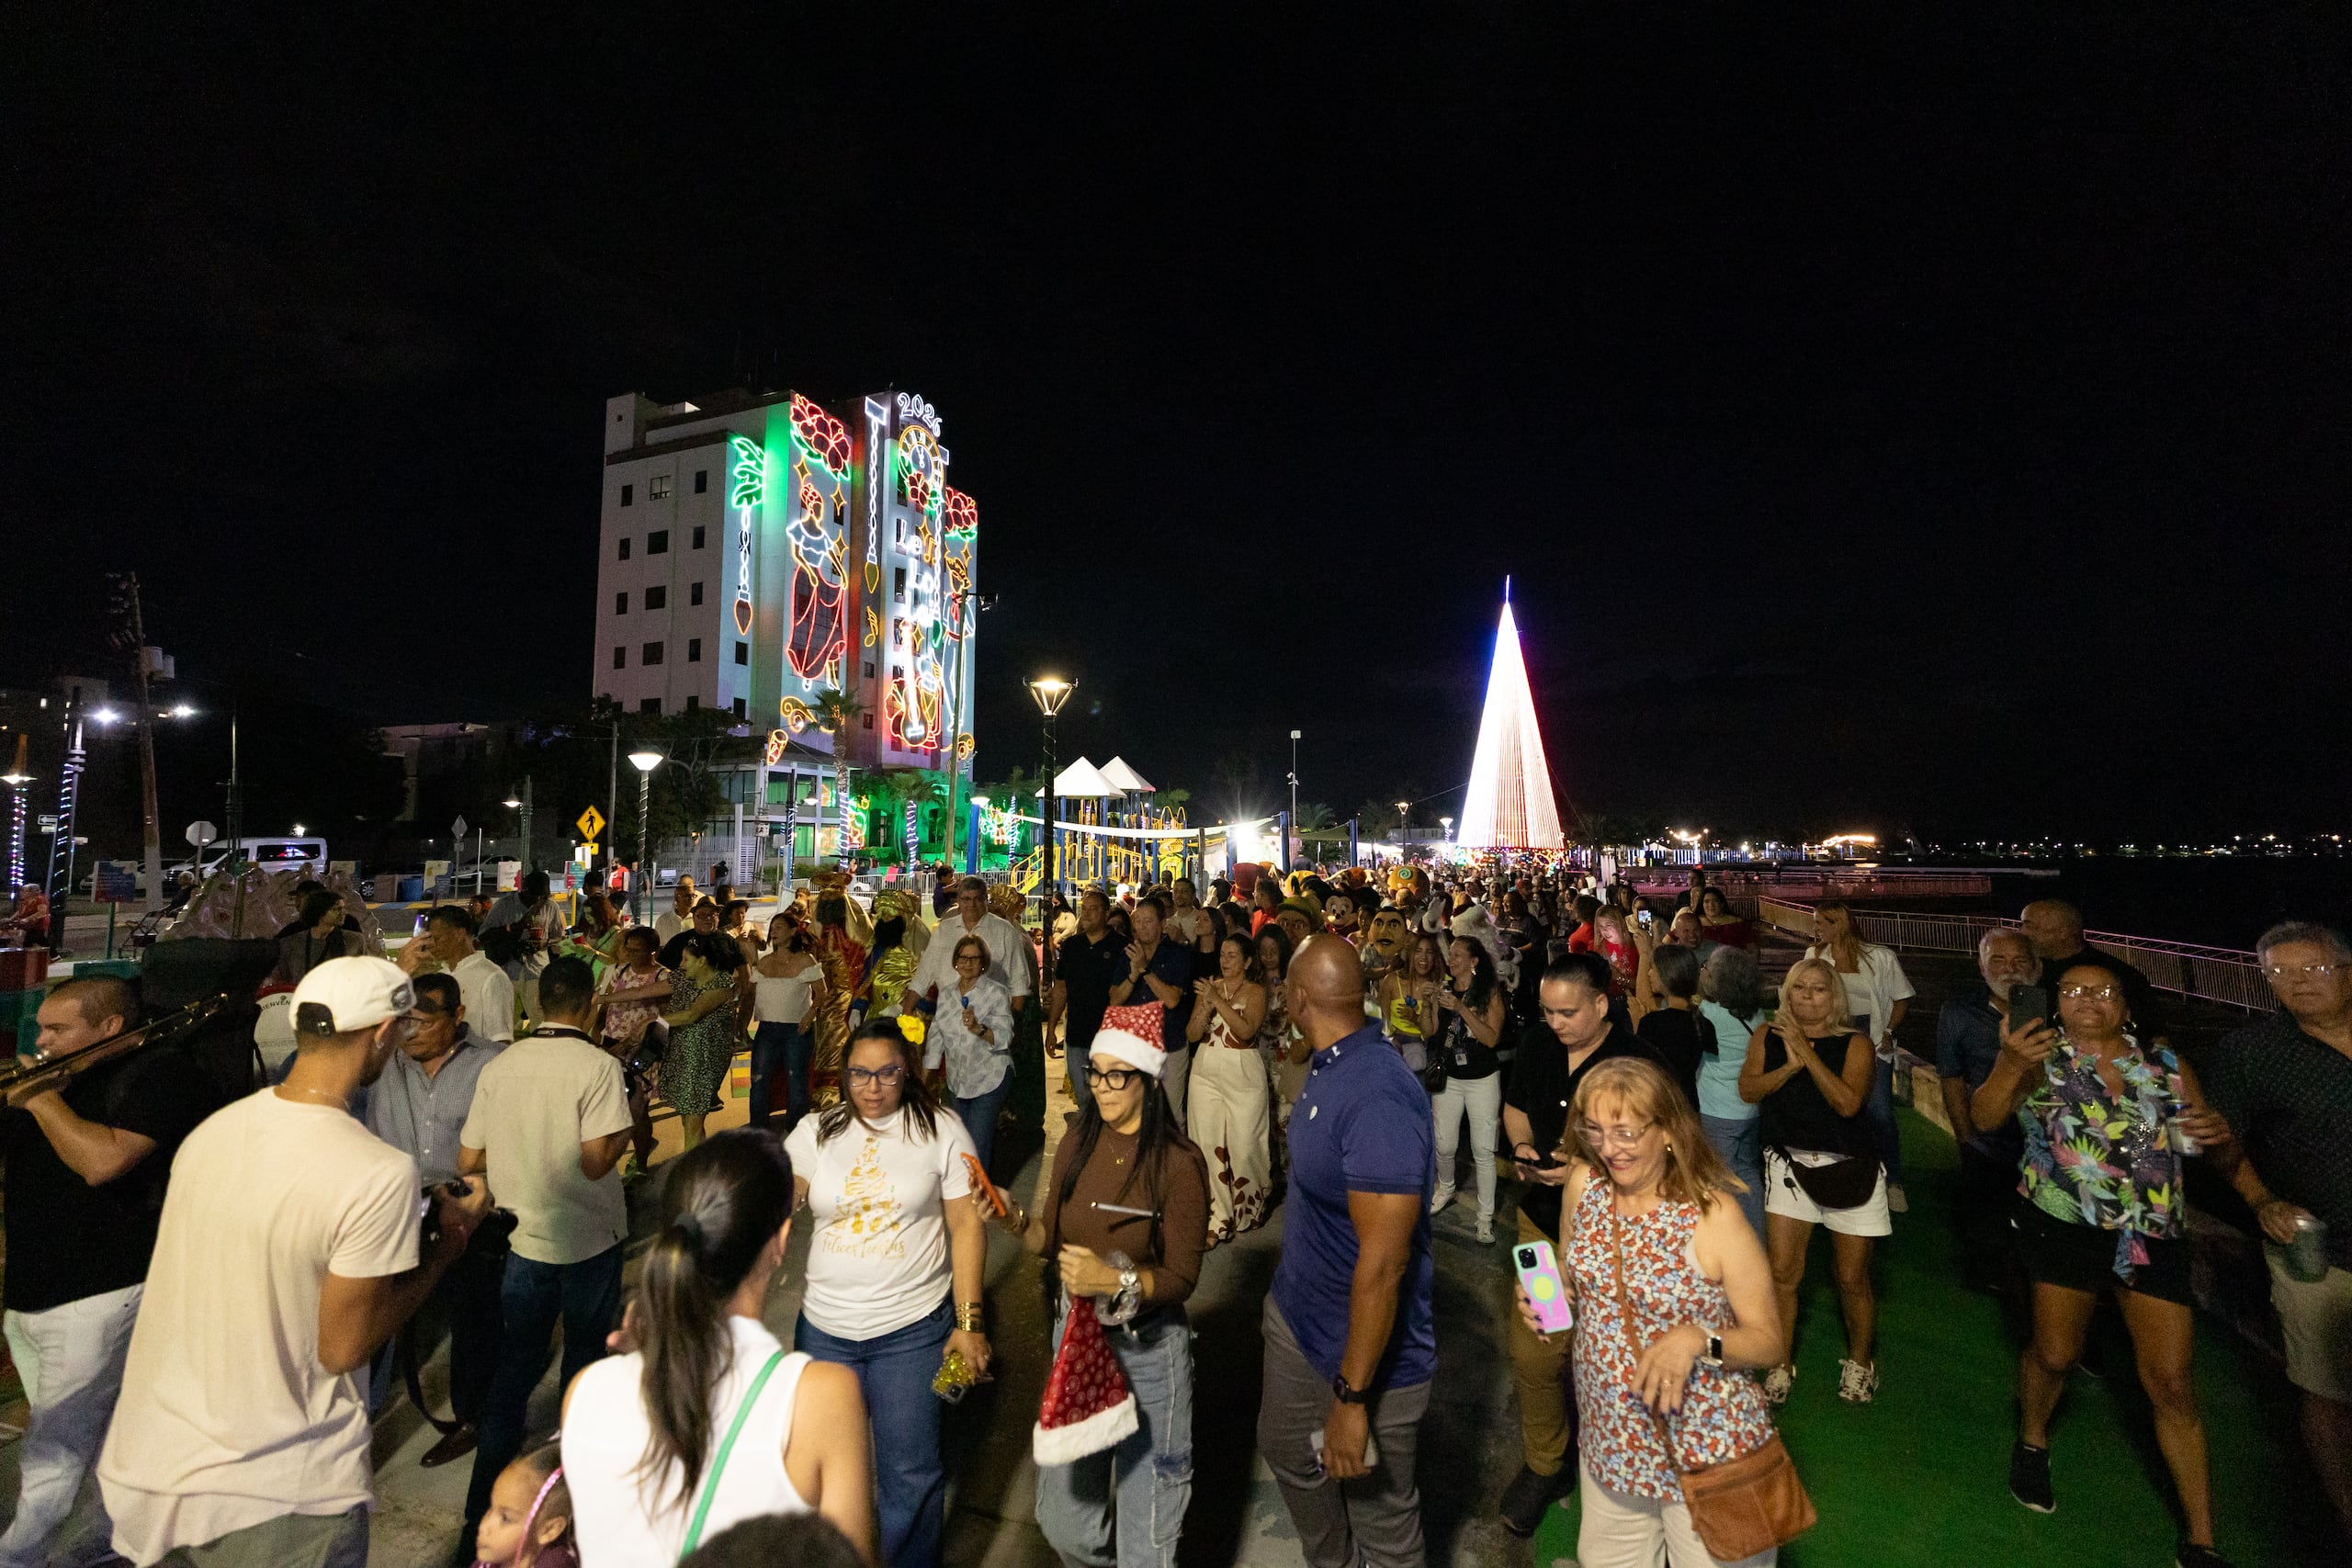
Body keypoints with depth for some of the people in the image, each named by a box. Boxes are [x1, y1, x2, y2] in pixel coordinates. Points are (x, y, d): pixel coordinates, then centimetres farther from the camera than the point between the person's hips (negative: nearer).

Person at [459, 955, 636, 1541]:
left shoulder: (497, 1067, -4)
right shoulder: (598, 1067, -19)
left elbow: (468, 1160, 2)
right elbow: (596, 1162, -23)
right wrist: (625, 1130, -6)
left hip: (519, 1236, 4)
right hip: (587, 1240, -3)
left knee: (515, 1362, 20)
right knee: (586, 1356, 16)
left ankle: (486, 1501, 28)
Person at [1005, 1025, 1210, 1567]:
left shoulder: (1179, 1163, -19)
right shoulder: (1076, 1146, -3)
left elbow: (1182, 1277, -15)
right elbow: (1053, 1238, 5)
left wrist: (1117, 1280, -30)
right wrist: (1013, 1220, -14)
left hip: (1147, 1346, -5)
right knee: (1062, 1520, 22)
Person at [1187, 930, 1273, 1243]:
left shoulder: (1255, 991, -2)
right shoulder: (1209, 987, 8)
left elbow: (1246, 1030, -19)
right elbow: (1193, 1034, 2)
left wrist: (1217, 1000, -22)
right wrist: (1206, 1007, -14)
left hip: (1243, 1075, -3)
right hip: (1207, 1071, 3)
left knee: (1244, 1146, 2)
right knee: (1208, 1144, 0)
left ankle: (1249, 1208, 29)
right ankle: (1216, 1218, 11)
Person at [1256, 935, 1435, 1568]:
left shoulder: (1377, 1096, -33)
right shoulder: (1326, 1068, -4)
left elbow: (1383, 1261, -30)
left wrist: (1351, 1397, -23)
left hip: (1366, 1348, -9)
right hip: (1296, 1312, 9)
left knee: (1380, 1516, 14)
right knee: (1285, 1447, 28)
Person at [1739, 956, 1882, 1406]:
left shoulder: (1855, 1043, -4)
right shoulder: (1768, 1036, 2)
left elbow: (1848, 1103, -17)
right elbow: (1749, 1089, -7)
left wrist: (1807, 1052, -18)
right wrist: (1791, 1065, -20)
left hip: (1849, 1167, -1)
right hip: (1790, 1163, 1)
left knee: (1852, 1279, 10)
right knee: (1782, 1273, -1)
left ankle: (1859, 1362, 35)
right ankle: (1781, 1365, 17)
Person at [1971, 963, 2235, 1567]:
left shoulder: (2166, 1063, 7)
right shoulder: (2039, 1057, -4)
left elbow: (2206, 1136, 13)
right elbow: (1983, 1117, -17)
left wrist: (2220, 1132, -11)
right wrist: (2009, 1065, -36)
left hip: (2156, 1237, 3)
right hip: (2065, 1226, -3)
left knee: (2171, 1386, 6)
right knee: (2054, 1354, 8)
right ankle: (2032, 1442, 37)